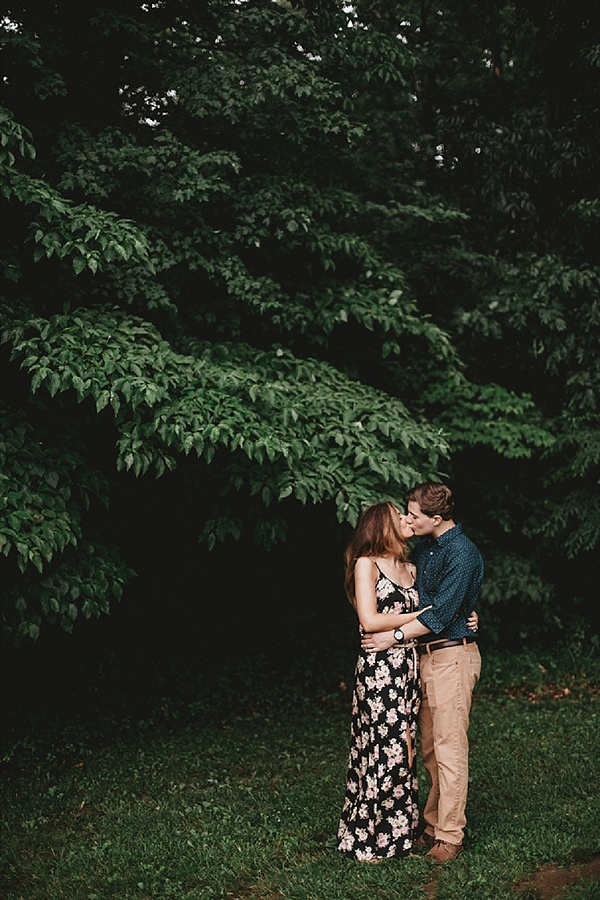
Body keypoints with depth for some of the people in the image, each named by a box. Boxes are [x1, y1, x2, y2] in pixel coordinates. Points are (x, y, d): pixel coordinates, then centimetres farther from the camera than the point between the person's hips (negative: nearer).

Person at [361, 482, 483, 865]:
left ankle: (450, 835, 3)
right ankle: (434, 823, 20)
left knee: (450, 747, -4)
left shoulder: (462, 554, -15)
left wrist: (395, 636, -13)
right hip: (425, 654, 8)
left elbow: (441, 613, -18)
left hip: (452, 656, -8)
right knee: (429, 748, 11)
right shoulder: (424, 547, 12)